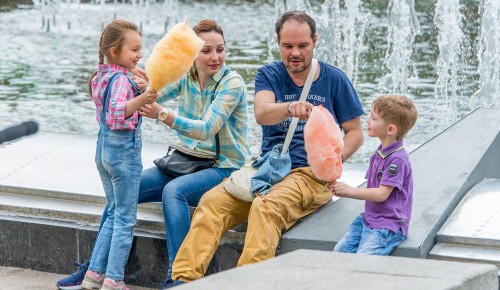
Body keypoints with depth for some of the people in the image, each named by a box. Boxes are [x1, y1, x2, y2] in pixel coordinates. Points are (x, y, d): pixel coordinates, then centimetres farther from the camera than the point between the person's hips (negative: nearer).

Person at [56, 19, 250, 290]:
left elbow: (206, 129, -25)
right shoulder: (185, 76, 3)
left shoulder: (233, 82, -14)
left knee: (174, 190, -34)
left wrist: (162, 114, -38)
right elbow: (149, 97, -11)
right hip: (187, 163, 6)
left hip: (225, 168, -6)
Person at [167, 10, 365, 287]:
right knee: (212, 200, -23)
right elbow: (262, 114, -15)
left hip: (311, 173, -3)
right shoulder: (269, 75, 7)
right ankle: (183, 279, -30)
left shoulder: (334, 79, 5)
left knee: (265, 207, -35)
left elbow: (355, 132, 9)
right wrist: (290, 107, -38)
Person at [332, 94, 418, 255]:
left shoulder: (397, 159, -17)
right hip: (368, 218, 9)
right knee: (340, 250, -5)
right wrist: (344, 190, 0)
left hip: (388, 225, -9)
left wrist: (350, 191, -11)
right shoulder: (378, 154, 14)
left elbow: (381, 194, -19)